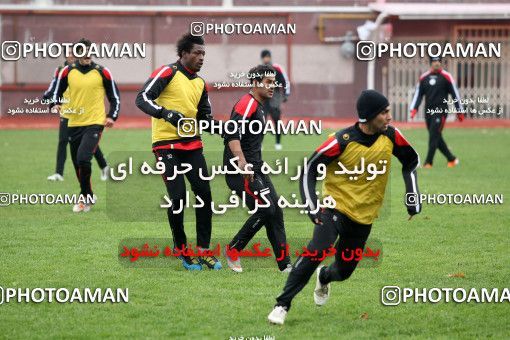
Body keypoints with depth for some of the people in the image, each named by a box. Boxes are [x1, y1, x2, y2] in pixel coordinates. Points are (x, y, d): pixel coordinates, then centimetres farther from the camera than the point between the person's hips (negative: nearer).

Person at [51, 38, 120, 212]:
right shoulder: (68, 71, 4)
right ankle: (87, 198, 28)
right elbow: (57, 91, 15)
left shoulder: (102, 72, -2)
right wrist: (56, 105, -6)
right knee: (78, 164, 10)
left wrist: (112, 116, -6)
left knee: (83, 158, -21)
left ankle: (85, 198, -7)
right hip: (74, 124, 4)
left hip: (95, 123, -4)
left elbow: (115, 96, 7)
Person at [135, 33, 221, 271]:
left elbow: (204, 115, 22)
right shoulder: (168, 73, -7)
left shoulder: (200, 84, 15)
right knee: (178, 198, -9)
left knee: (204, 193, 1)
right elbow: (142, 99, -16)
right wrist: (166, 113, -29)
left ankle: (204, 251, 11)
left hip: (192, 144, 7)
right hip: (167, 145, -7)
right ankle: (183, 253, 5)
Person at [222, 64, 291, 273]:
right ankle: (232, 251, -2)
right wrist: (241, 160, -39)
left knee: (275, 211, 6)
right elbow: (232, 132, -27)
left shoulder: (259, 106, 20)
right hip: (240, 170, -11)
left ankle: (285, 266, 7)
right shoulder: (248, 103, -12)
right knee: (265, 209, -17)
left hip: (255, 169, 11)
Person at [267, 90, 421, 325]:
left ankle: (324, 277, 50)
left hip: (364, 216, 4)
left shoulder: (390, 136, -6)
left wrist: (412, 196, 7)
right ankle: (282, 306, -23)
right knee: (318, 249, -29)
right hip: (335, 207, -4)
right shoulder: (342, 141, -19)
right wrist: (312, 206, -21)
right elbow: (309, 169, -12)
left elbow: (411, 161, 13)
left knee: (343, 271, 10)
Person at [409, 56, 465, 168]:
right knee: (436, 138, 7)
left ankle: (428, 162, -12)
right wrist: (414, 108, -4)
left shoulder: (446, 77, -1)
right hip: (428, 112, 5)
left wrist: (459, 111, 1)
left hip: (440, 111, -5)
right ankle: (452, 159, 21)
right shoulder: (424, 77, 10)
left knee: (434, 136, -12)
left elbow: (455, 94, 2)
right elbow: (418, 94, 10)